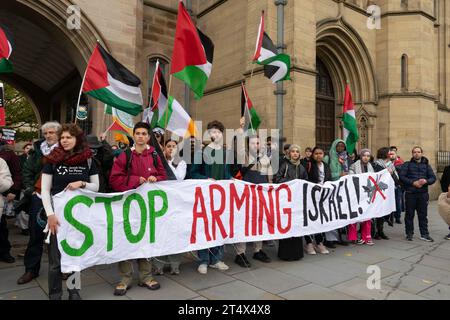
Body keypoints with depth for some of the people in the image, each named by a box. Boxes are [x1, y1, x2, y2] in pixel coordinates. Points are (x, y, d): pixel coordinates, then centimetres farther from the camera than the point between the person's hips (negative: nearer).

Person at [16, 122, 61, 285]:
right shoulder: (37, 151, 8)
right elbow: (26, 171, 13)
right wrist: (29, 188, 3)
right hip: (38, 197, 3)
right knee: (35, 234, 10)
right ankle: (31, 269, 22)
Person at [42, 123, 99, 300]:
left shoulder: (88, 160, 2)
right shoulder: (53, 160, -1)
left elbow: (96, 187, 5)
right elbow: (45, 190, -3)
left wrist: (81, 183, -14)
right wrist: (50, 214, -12)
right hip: (58, 213, -1)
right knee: (56, 259, 2)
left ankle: (74, 291, 29)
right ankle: (54, 294, 20)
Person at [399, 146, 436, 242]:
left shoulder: (426, 165, 13)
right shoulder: (407, 164, 4)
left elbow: (433, 177, 6)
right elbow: (401, 176, -6)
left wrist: (426, 181, -14)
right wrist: (413, 182, -16)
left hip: (423, 194, 2)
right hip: (410, 193, -2)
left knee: (423, 215, 7)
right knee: (409, 214, 4)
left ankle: (424, 234, 15)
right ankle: (409, 234, 14)